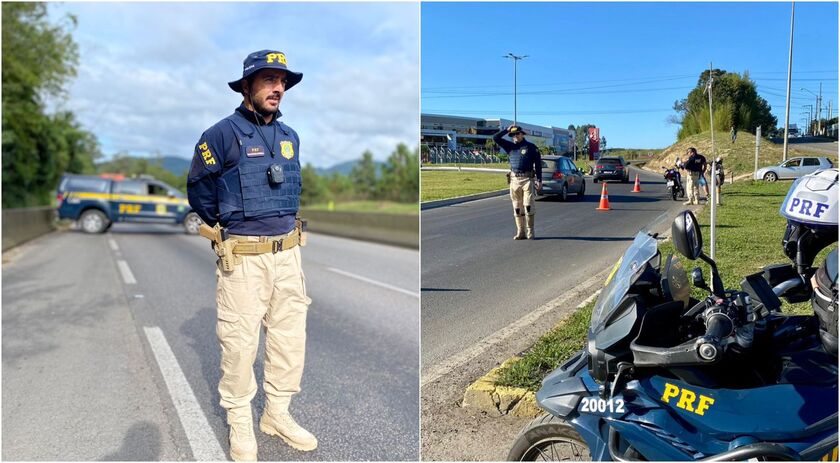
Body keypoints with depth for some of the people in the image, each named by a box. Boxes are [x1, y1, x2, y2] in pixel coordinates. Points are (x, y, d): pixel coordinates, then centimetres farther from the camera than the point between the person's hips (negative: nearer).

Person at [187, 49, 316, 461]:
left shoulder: (289, 137, 11)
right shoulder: (222, 134, -8)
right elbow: (199, 190, 2)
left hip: (288, 252, 6)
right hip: (242, 257, -6)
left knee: (291, 335, 11)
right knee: (239, 341, 2)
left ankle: (277, 414, 29)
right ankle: (240, 423, 21)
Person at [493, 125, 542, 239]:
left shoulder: (531, 147, 3)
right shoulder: (511, 146, 13)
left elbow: (538, 164, 1)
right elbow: (495, 138, 9)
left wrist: (539, 180, -4)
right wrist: (507, 130, 5)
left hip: (527, 179, -4)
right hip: (514, 179, 4)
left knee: (528, 206, -8)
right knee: (517, 208, 5)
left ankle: (530, 232, -3)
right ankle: (520, 232, 10)